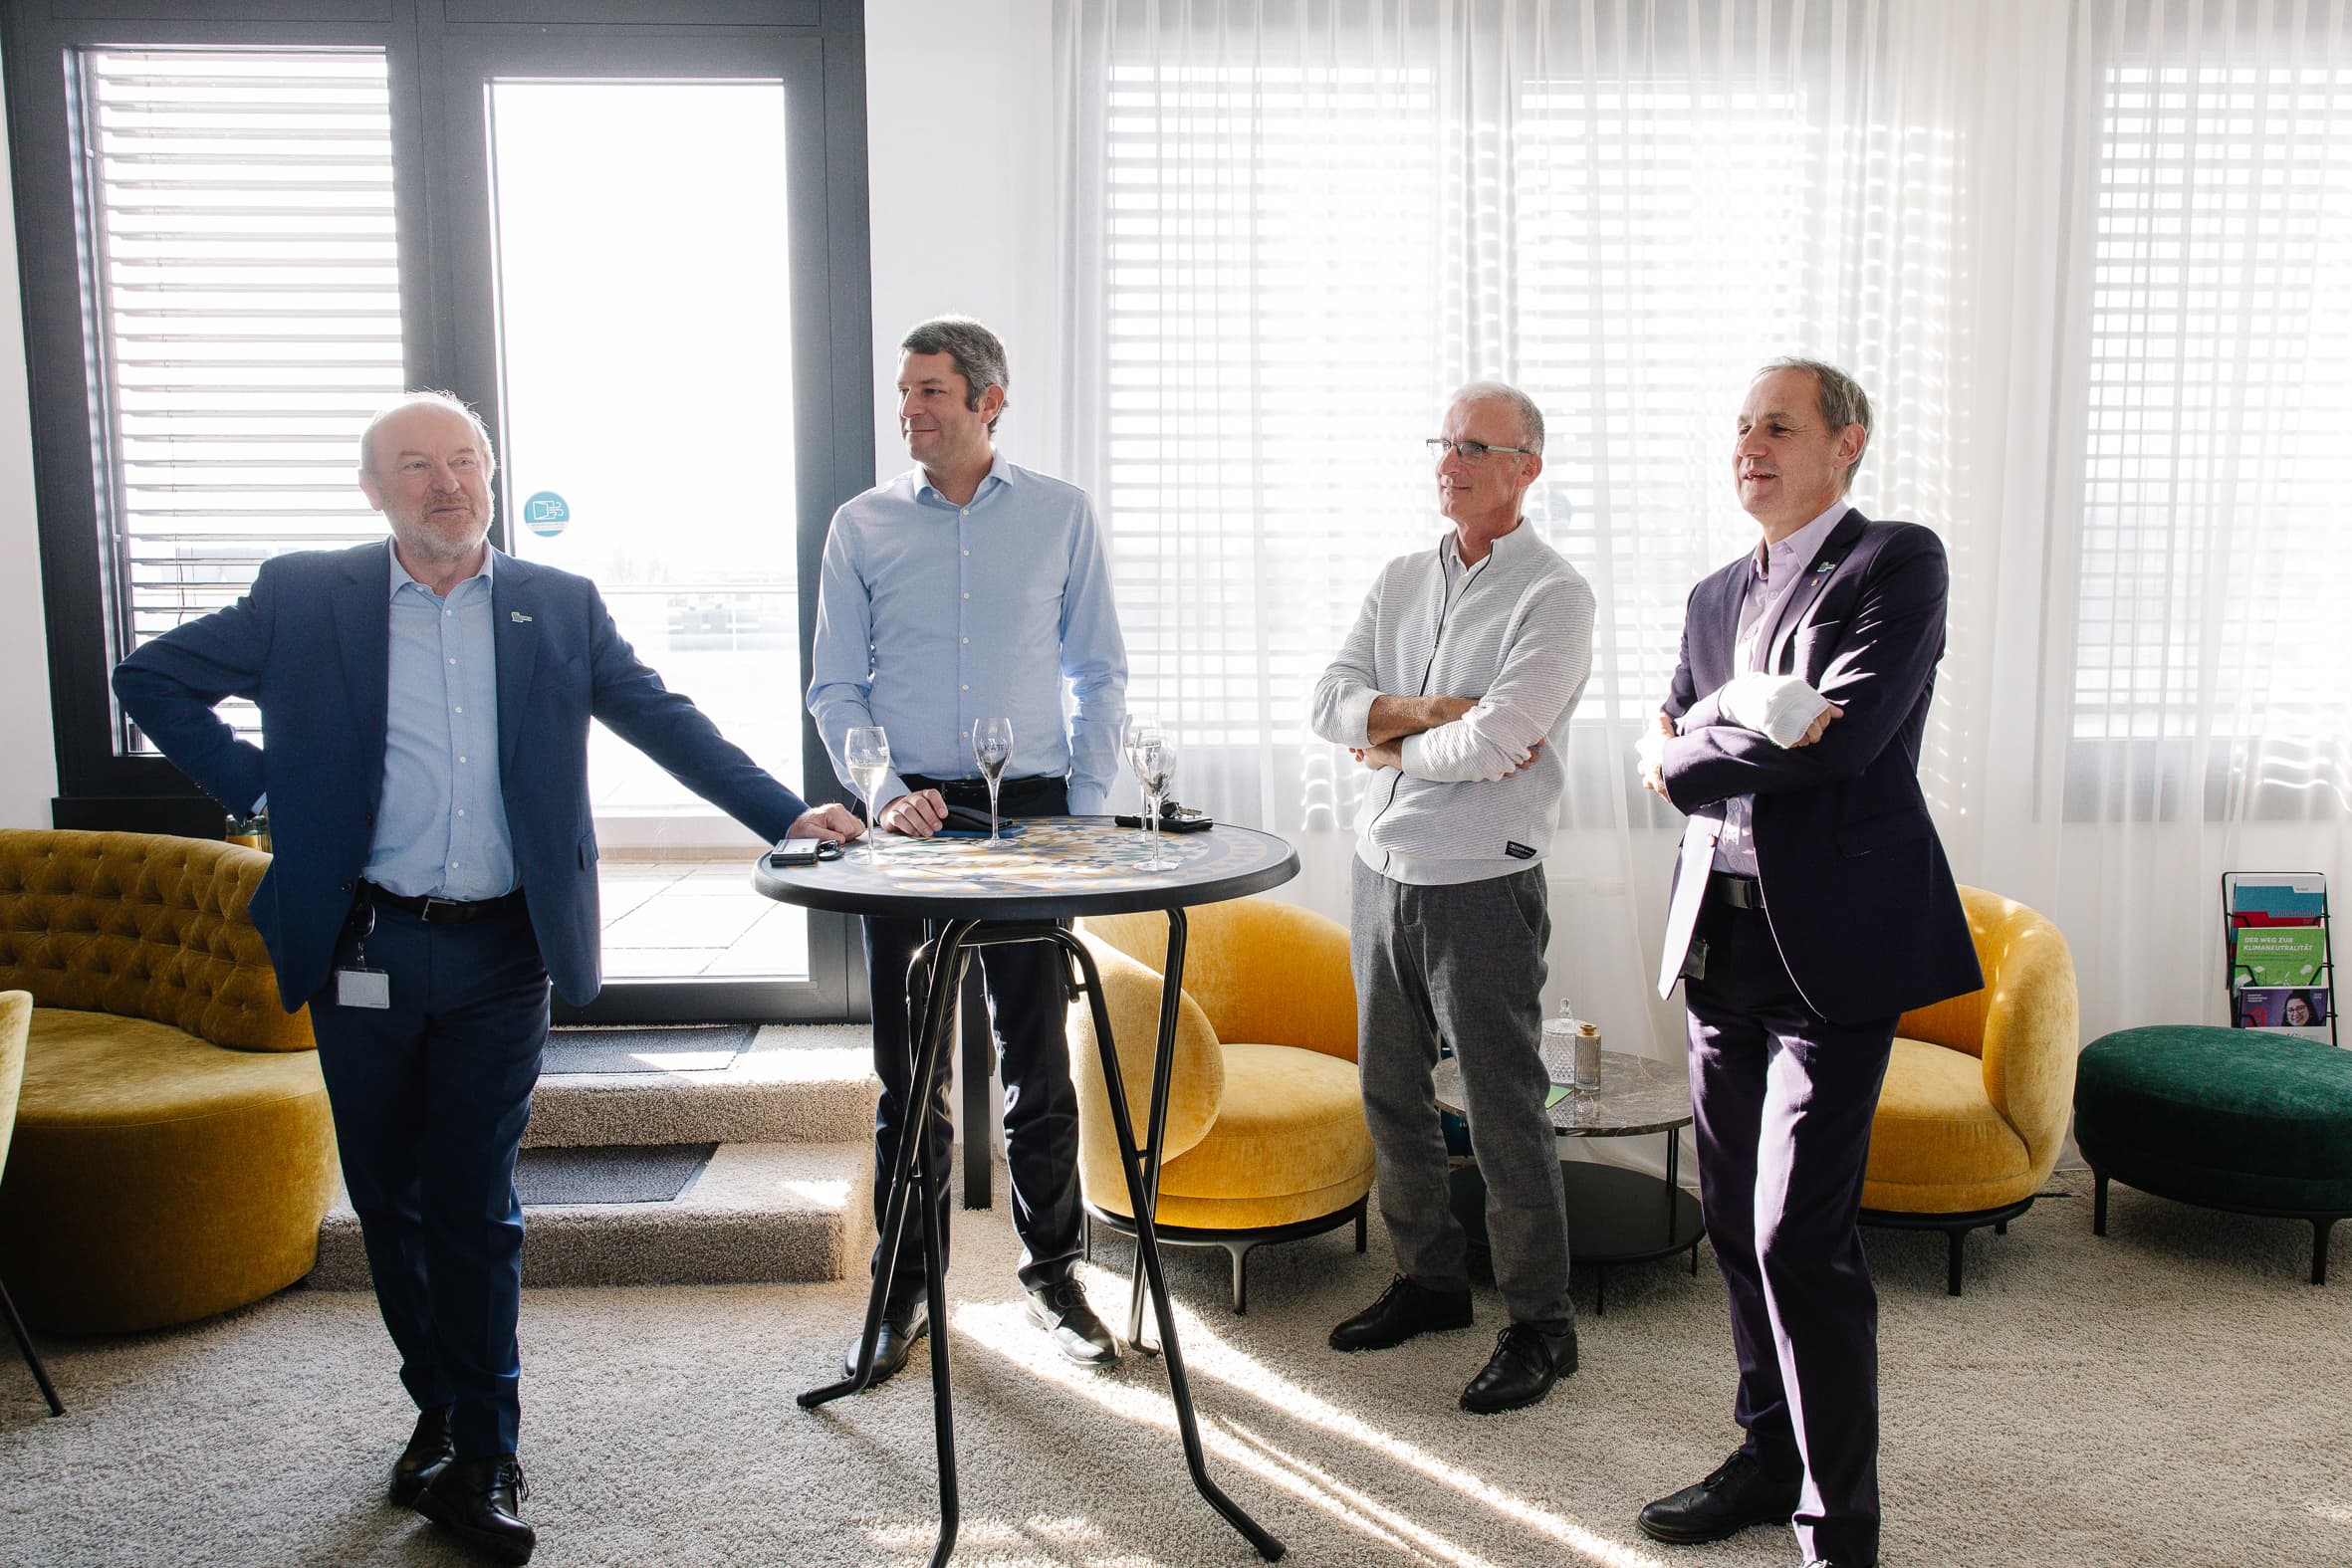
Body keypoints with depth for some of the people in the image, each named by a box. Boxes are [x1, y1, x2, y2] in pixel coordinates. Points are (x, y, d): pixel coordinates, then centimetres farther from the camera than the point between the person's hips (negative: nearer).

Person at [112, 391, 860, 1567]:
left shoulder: (561, 607, 6)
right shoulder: (303, 598, 4)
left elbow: (667, 721, 9)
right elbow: (150, 679, 12)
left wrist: (787, 814, 2)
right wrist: (252, 784, 1)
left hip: (500, 955, -1)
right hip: (362, 951, 1)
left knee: (475, 1206, 0)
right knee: (389, 1198, 12)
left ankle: (481, 1460, 11)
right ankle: (439, 1409, 31)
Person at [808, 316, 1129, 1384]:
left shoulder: (1062, 515, 6)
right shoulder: (862, 526, 6)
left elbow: (1099, 674, 8)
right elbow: (834, 687, 7)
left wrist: (1086, 809, 0)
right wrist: (884, 792, -9)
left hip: (1029, 811, 0)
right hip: (907, 815, 1)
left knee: (1039, 1059, 4)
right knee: (907, 1066, 6)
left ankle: (1053, 1274, 20)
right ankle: (907, 1288, 19)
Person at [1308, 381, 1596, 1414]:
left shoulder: (1553, 596, -10)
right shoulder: (1400, 582, 11)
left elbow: (1495, 742, -22)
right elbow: (1330, 701, -1)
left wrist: (1392, 743, -6)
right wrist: (1435, 711, -15)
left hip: (1481, 883, -7)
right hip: (1381, 867, 7)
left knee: (1505, 1110, 1)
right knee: (1392, 1092, 15)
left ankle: (1540, 1322, 15)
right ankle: (1428, 1280, 32)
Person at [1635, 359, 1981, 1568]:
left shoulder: (1897, 564, -4)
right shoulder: (1716, 596, 17)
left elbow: (1846, 734, -17)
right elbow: (1668, 743, 5)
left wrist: (1689, 757, -7)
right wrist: (1763, 719, -12)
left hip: (1832, 942, -7)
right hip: (1721, 935, 7)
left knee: (1801, 1237, -8)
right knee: (1734, 1220, 14)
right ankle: (1772, 1457, 31)